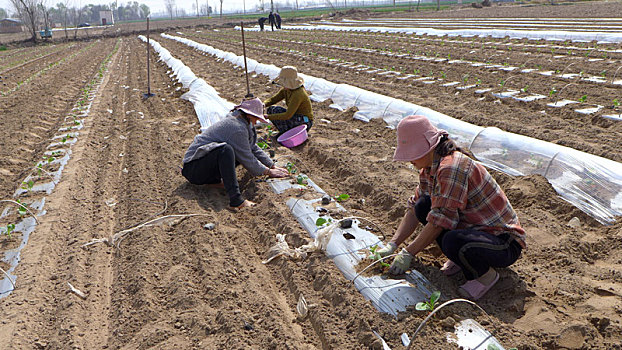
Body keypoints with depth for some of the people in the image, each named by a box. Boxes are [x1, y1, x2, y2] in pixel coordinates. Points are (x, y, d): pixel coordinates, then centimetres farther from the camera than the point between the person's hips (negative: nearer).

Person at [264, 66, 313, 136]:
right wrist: (263, 104, -20)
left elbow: (287, 115, -32)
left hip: (304, 122, -9)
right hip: (296, 117, 9)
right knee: (270, 109, -2)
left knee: (275, 110, -25)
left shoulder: (298, 94, -28)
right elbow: (273, 99, 3)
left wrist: (268, 117, -30)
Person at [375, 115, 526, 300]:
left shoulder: (451, 167, -27)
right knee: (423, 206, -3)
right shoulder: (429, 168, 2)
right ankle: (461, 259, 8)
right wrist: (392, 245, -1)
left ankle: (485, 274, -4)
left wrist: (407, 253, -19)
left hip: (506, 243, -9)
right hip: (475, 229, 9)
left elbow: (439, 220, -27)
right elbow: (414, 210, 7)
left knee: (453, 241, -36)